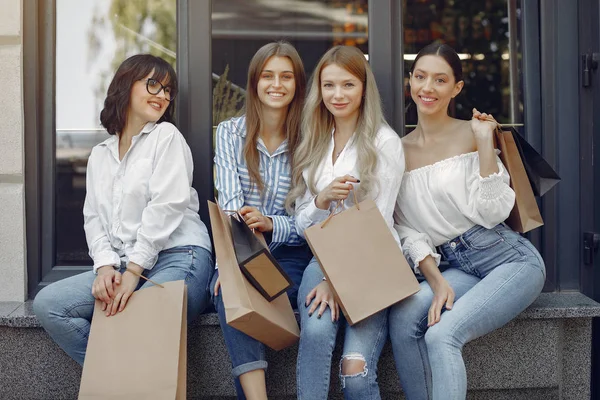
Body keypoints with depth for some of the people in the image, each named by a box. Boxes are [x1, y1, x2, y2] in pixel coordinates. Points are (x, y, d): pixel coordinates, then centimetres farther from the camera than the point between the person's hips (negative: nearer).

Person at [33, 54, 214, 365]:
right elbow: (93, 219, 12)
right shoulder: (99, 155, 21)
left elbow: (165, 207, -8)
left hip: (177, 257, -6)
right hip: (122, 265, 6)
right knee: (46, 304, -12)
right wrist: (105, 266, -9)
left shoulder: (166, 136, 4)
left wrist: (133, 272, -14)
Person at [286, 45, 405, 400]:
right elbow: (303, 224, 10)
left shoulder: (384, 143, -3)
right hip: (324, 258, 3)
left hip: (372, 263, -3)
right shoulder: (314, 144, 13)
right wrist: (321, 200, -13)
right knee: (316, 332, -30)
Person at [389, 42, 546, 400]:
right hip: (459, 268, 4)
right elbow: (408, 230, 4)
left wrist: (485, 142, -15)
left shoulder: (472, 134, -3)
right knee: (403, 317, -24)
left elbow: (491, 213, -12)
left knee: (441, 335, -26)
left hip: (511, 259, -4)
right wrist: (436, 281, -11)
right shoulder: (399, 150, 9)